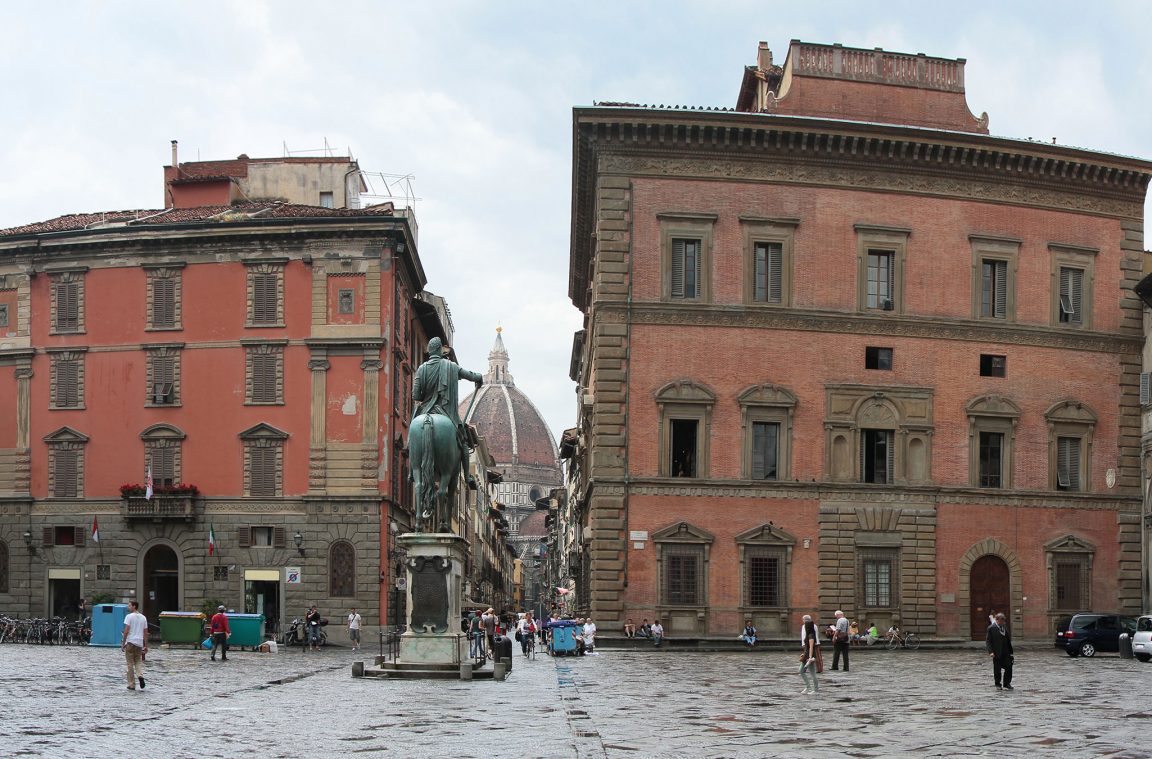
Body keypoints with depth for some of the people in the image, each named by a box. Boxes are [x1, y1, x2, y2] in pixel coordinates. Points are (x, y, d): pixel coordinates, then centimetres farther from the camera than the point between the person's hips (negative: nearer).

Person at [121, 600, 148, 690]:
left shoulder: (129, 616, -6)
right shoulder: (143, 618, 10)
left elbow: (126, 631, -11)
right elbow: (145, 633, 10)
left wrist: (123, 644, -6)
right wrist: (146, 646, 14)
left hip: (130, 642, -4)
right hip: (139, 643, 4)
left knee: (130, 664, 3)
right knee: (138, 662, 15)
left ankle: (131, 685, 4)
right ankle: (140, 676, -13)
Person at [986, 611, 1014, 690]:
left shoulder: (1005, 627, 10)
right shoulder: (991, 628, -6)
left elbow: (1008, 639, 17)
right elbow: (988, 641, -8)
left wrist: (1010, 651, 13)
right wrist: (991, 652, -19)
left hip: (1006, 652, 4)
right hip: (997, 653, -4)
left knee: (1008, 668, -4)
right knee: (997, 670, 4)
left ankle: (1007, 684, 7)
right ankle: (998, 685, 18)